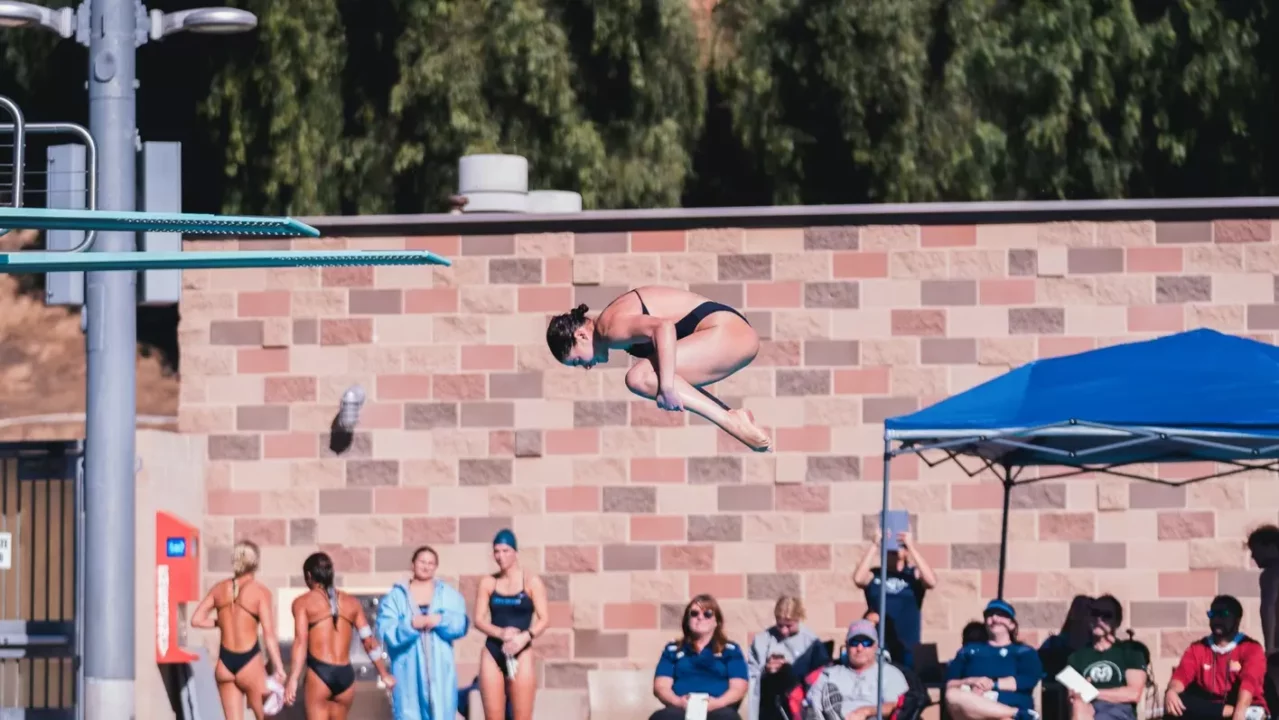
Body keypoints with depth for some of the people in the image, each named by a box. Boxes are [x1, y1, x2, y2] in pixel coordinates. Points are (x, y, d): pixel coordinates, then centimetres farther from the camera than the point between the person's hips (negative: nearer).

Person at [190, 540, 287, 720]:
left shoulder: (219, 589, 4)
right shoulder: (260, 592, -9)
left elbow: (197, 620, 2)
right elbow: (269, 634, -13)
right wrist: (279, 668, -12)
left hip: (225, 662, 4)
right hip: (249, 662, -4)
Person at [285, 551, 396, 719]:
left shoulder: (303, 602, 3)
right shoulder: (351, 603, 15)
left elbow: (301, 642, -9)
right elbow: (369, 641, 15)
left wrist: (293, 680, -15)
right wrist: (384, 675, 25)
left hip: (319, 673, -4)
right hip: (345, 675, 4)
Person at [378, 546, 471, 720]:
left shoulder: (448, 594, 11)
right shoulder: (396, 597, 4)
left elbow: (461, 624, 0)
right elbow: (386, 631, -7)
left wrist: (441, 620, -17)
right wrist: (410, 625, -22)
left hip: (439, 670, 1)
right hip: (408, 670, -1)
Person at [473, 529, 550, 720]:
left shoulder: (531, 582, 1)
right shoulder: (488, 583, 8)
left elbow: (544, 619, -4)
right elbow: (479, 620, 3)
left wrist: (526, 637, -21)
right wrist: (501, 633, -15)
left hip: (520, 655, -3)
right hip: (493, 652, 3)